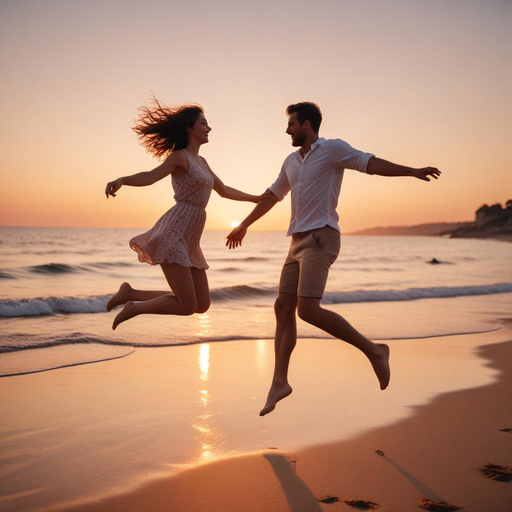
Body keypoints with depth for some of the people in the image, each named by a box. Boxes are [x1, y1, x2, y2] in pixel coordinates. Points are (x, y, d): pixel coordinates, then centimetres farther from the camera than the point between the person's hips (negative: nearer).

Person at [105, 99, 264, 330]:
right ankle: (134, 308, 7)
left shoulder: (201, 161, 21)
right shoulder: (179, 155, -5)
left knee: (202, 305, 6)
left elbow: (224, 191, 32)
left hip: (186, 240, 9)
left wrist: (256, 198, 39)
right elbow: (149, 177, -22)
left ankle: (131, 294, 11)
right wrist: (120, 180, -41)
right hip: (171, 235, -9)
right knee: (187, 307, -14)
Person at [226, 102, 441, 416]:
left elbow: (371, 163, -10)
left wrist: (412, 172, -24)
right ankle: (280, 381, 8)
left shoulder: (333, 149, -1)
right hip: (299, 242, 8)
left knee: (308, 310, -20)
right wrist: (244, 226, 39)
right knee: (283, 307, 2)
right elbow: (273, 196, 32)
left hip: (321, 239, -8)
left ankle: (373, 350, -8)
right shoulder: (292, 161, 21)